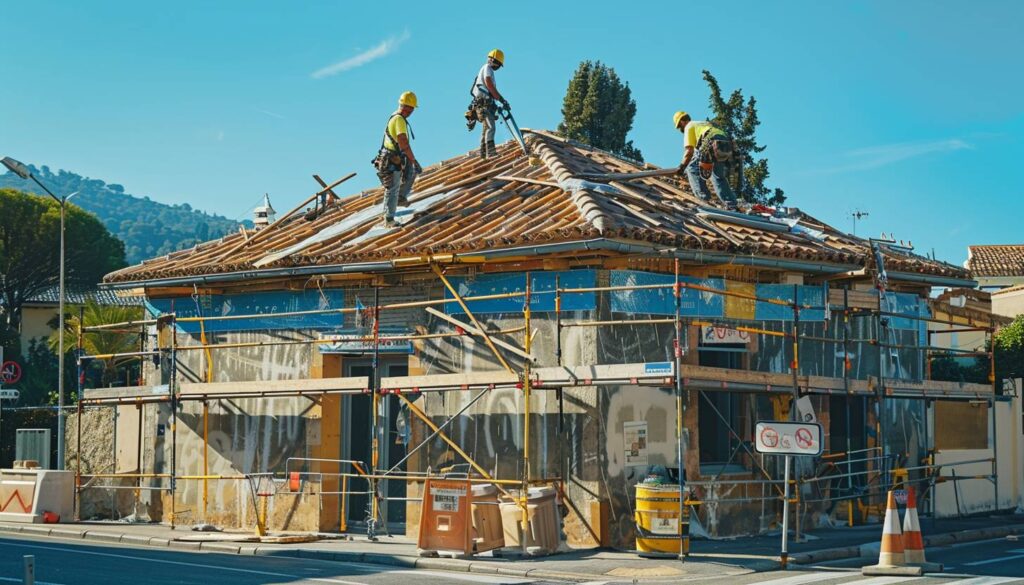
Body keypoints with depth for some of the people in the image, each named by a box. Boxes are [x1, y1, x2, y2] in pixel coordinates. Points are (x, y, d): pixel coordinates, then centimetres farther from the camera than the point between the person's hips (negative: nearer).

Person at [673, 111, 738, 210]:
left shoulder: (689, 127, 14)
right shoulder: (705, 123, 38)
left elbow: (690, 151, 4)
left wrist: (682, 166, 11)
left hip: (713, 143, -8)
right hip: (727, 144, 8)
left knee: (692, 168, 7)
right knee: (719, 177, 22)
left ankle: (703, 196, -1)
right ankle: (731, 204, 15)